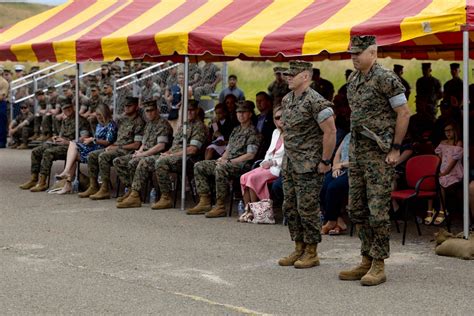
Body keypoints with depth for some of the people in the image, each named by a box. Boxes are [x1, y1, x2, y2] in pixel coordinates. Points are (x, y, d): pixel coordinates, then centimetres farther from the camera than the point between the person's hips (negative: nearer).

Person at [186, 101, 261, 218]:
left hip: (242, 164, -9)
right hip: (228, 163, 9)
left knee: (220, 168, -38)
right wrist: (222, 159, 1)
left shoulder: (252, 132, -5)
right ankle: (205, 202, -8)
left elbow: (250, 155, -14)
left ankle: (220, 207, -34)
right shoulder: (236, 130, 22)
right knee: (199, 166, -1)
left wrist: (230, 161, -15)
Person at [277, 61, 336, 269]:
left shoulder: (315, 101, -16)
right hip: (290, 164, 9)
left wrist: (325, 161, -17)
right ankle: (299, 249, 22)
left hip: (309, 166, -9)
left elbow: (330, 132, -18)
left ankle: (311, 253, 6)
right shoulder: (287, 100, 11)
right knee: (290, 208, 11)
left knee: (307, 208, -4)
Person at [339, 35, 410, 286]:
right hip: (357, 150, 9)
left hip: (379, 152, -9)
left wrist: (395, 149, -13)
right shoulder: (353, 80, 12)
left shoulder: (385, 79, -13)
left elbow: (404, 113, -13)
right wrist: (353, 146, 15)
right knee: (357, 209, 11)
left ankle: (378, 265, 1)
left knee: (377, 209, -6)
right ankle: (366, 261, 20)